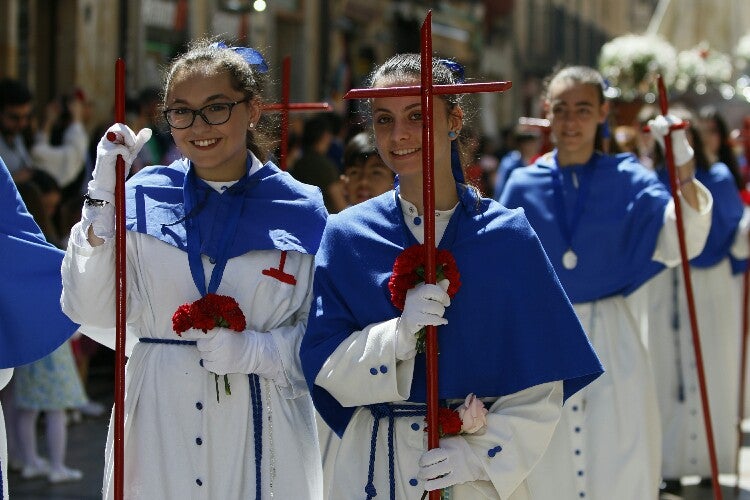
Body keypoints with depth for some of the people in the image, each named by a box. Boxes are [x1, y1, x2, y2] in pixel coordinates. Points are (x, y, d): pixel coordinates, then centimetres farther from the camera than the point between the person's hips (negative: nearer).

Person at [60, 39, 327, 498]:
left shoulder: (300, 211, 1)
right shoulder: (144, 197, 3)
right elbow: (93, 313, -5)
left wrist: (255, 351, -16)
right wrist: (104, 196, -8)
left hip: (261, 426, 0)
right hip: (159, 429, 1)